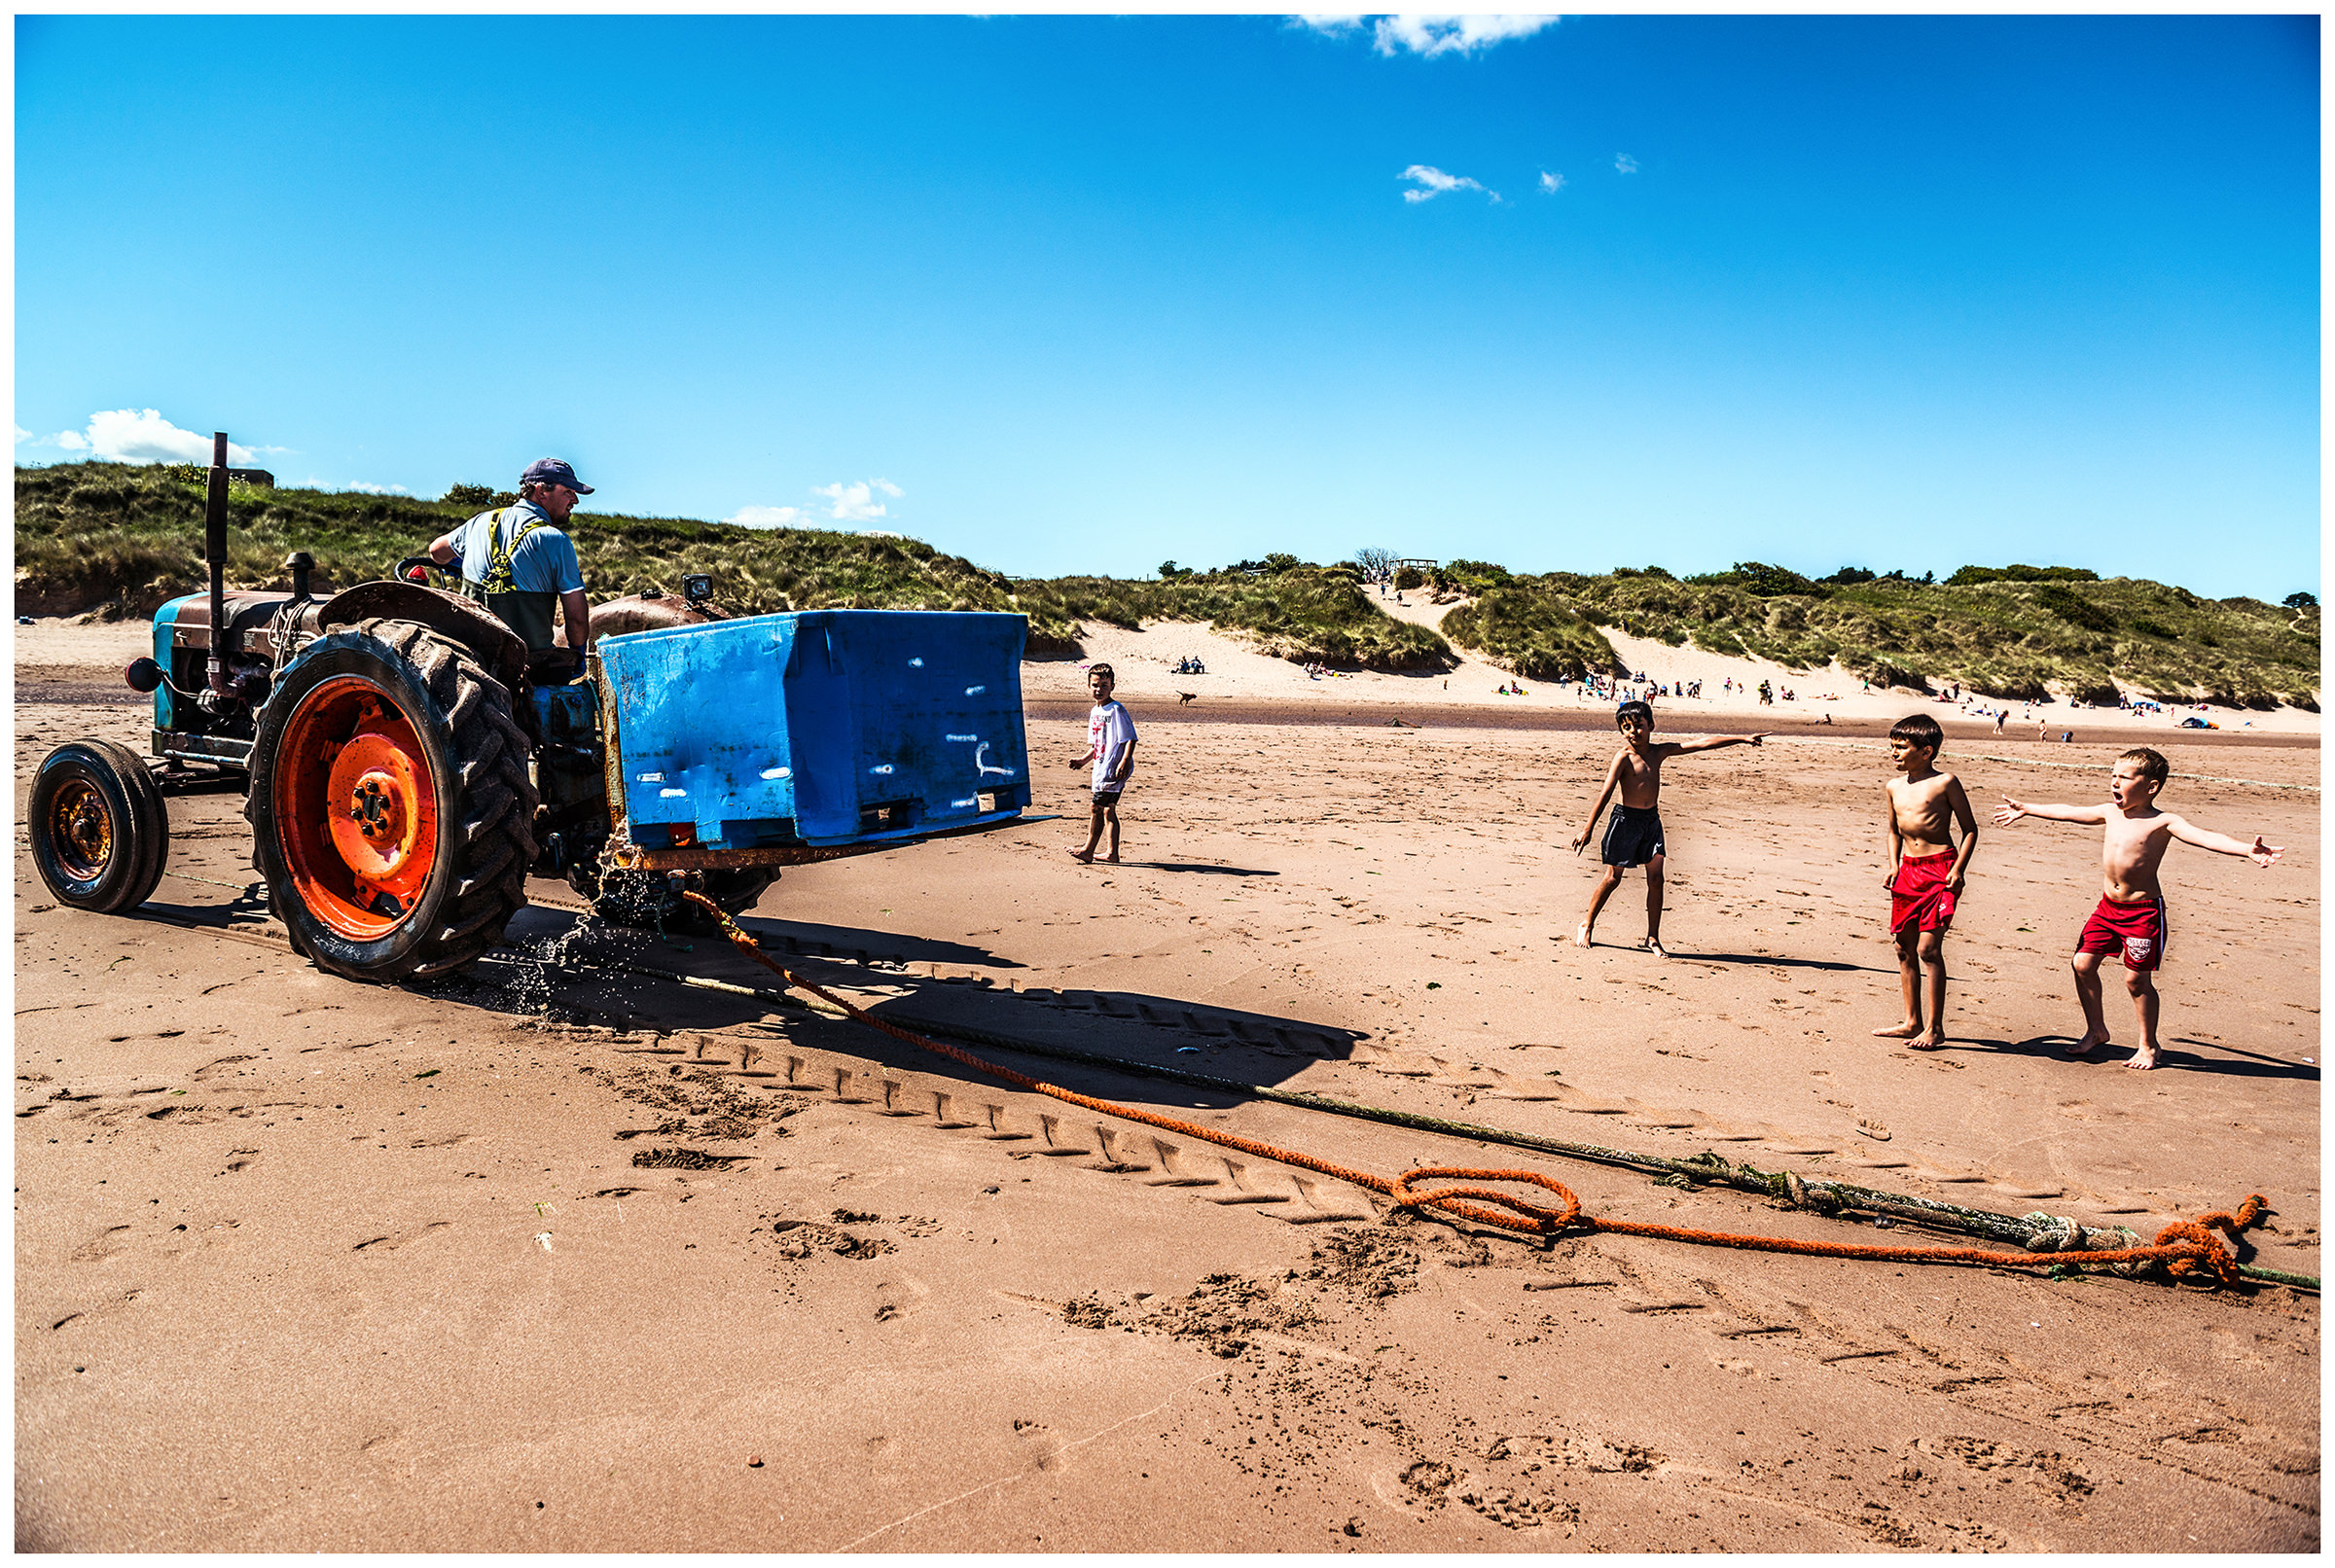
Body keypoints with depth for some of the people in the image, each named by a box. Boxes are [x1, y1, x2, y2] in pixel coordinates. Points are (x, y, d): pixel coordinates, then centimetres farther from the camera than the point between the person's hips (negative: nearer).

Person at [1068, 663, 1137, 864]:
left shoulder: (1116, 710, -11)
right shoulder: (1095, 712, 16)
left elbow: (1130, 739, -16)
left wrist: (1124, 761, -25)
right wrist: (1083, 760, 15)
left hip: (1113, 769, -9)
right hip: (1101, 769, 9)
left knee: (1097, 807, -9)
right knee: (1107, 810, 10)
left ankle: (1088, 851, -3)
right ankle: (1112, 853, 14)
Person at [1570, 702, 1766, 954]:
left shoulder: (1660, 752, 3)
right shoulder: (1624, 757, -11)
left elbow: (1703, 744, 3)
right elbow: (1605, 793, -16)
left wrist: (1742, 738, 1)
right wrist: (1587, 829, -20)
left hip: (1652, 820, 5)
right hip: (1626, 818, -5)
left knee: (1656, 879, 1)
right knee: (1613, 877, 3)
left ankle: (1653, 938, 9)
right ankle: (1587, 924, 21)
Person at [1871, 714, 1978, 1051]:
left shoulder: (1945, 783, -6)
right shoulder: (1894, 788, 11)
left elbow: (1970, 829, -2)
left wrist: (1959, 869, -11)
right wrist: (1894, 866, 9)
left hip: (1940, 868, -7)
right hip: (1908, 869, 7)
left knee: (1928, 948, -10)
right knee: (1904, 948, 9)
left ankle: (1935, 1028, -3)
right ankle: (1912, 1022, 20)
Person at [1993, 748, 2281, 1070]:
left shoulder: (2162, 822, -14)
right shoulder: (2110, 813, 5)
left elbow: (2204, 837, -29)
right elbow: (2067, 812, 20)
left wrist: (2247, 850, -46)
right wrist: (2026, 810, 32)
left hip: (2143, 910, -6)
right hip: (2107, 906, 6)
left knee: (2137, 979, -1)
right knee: (2083, 964, 6)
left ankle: (2148, 1046, 17)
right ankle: (2096, 1030, 25)